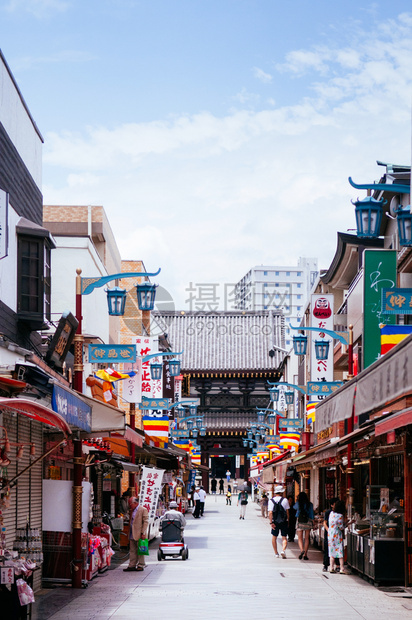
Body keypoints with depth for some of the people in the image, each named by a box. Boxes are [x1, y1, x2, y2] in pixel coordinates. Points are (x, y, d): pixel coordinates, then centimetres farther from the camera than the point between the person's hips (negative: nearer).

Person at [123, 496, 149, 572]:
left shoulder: (143, 510, -6)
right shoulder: (132, 511, 18)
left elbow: (146, 522, -10)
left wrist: (143, 533, -16)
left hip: (139, 534, -7)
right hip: (132, 535, 7)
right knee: (133, 551, 7)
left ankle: (141, 565, 5)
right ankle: (132, 566, 10)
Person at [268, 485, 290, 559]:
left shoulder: (271, 501, -3)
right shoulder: (285, 500, -5)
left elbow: (270, 513, -9)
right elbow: (287, 511, -1)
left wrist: (271, 522, -9)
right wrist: (288, 519, 11)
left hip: (275, 522, 1)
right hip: (284, 521, -1)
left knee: (274, 537, 15)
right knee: (284, 537, 4)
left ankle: (276, 553, 16)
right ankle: (283, 550, -19)